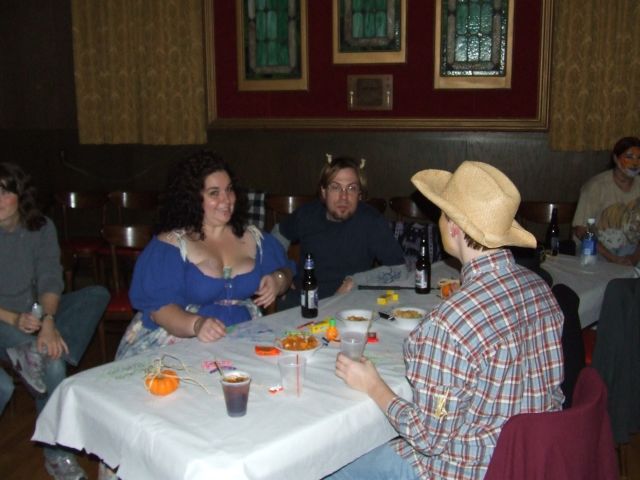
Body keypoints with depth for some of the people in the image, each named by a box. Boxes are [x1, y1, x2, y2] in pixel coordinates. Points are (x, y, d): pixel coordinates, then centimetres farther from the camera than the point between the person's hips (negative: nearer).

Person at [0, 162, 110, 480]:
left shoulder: (41, 227, 0)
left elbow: (50, 280, -8)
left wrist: (48, 320, -26)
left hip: (34, 315, 5)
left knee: (97, 294, -16)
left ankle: (33, 353, -32)